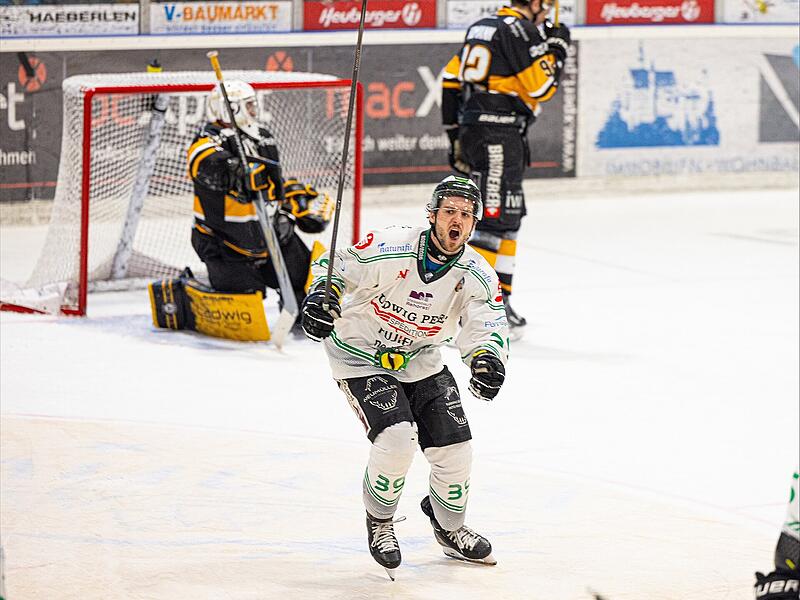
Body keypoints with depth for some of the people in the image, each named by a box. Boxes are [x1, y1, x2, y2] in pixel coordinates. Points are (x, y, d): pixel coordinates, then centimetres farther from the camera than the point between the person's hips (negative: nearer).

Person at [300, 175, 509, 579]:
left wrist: (487, 358, -38)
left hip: (419, 361, 5)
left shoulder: (477, 276, -11)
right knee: (397, 439, -24)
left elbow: (488, 326, -17)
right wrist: (322, 297, -31)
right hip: (360, 357, -5)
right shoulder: (389, 249, -24)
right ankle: (379, 523, 3)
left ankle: (449, 528, 30)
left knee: (454, 450, 0)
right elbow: (335, 267, -12)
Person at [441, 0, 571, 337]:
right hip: (499, 135, -10)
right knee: (495, 219, -11)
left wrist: (455, 132, 21)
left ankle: (500, 302, 18)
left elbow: (451, 79, 18)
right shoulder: (521, 31, -10)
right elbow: (539, 87, -15)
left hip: (472, 132, 10)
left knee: (509, 219, 16)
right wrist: (556, 50, 1)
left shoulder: (483, 28, 18)